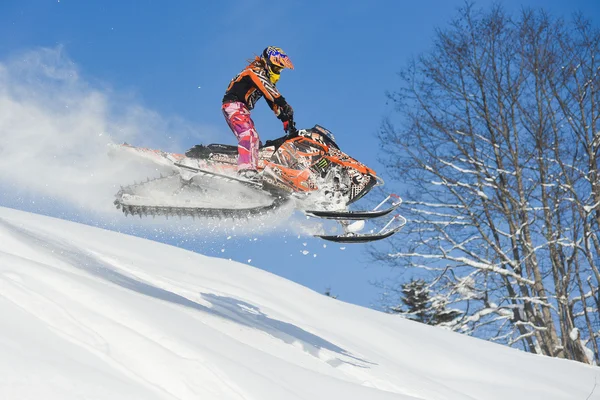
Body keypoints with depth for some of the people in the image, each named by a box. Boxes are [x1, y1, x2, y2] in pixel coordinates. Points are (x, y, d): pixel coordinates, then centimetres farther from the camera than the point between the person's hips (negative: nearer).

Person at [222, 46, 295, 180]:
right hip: (234, 105, -11)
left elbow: (273, 102, 20)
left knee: (254, 140, 7)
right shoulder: (256, 70, -8)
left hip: (242, 109, 11)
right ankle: (246, 169, -43)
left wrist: (285, 119, 8)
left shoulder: (267, 79, 22)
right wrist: (285, 105, -34)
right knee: (248, 134, -27)